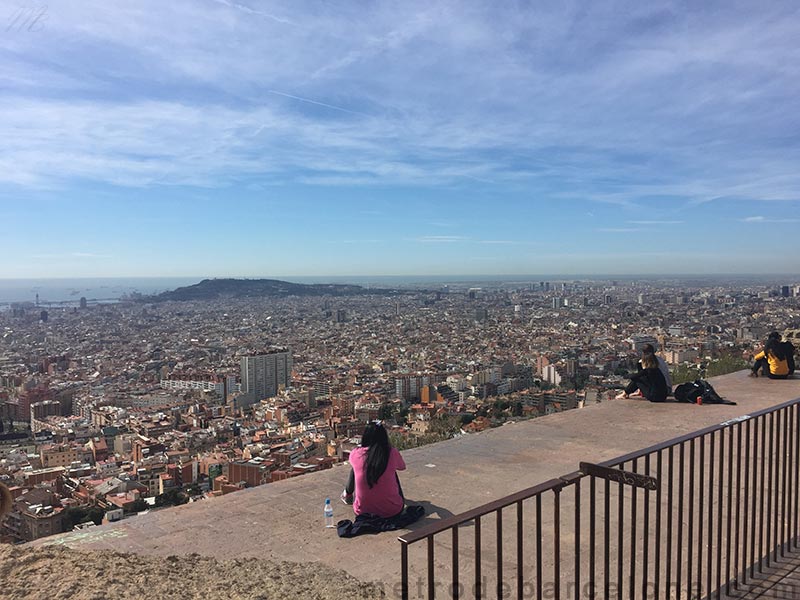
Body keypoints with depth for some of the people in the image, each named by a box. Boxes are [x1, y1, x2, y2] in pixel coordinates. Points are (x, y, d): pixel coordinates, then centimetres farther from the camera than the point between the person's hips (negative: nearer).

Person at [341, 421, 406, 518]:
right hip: (391, 510, -1)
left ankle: (347, 495, 50)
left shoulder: (356, 453, -9)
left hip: (362, 510, 1)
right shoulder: (392, 453, -12)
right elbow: (402, 467, 12)